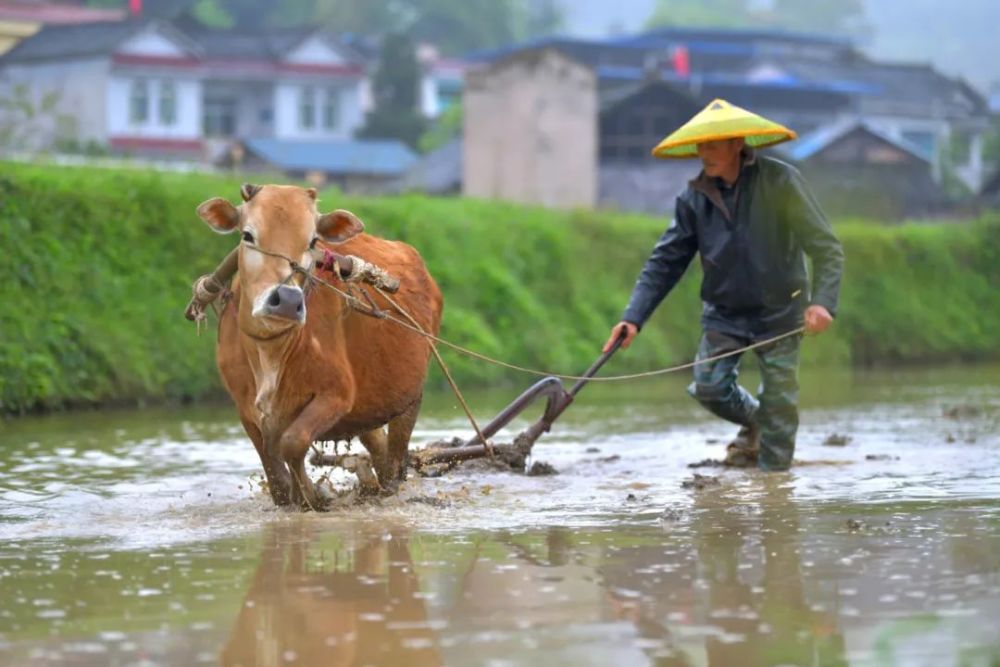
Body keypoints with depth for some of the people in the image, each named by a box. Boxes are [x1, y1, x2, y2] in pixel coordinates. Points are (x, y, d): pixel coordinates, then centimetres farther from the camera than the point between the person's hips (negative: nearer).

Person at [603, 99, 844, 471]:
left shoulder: (780, 182, -17)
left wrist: (822, 301, -31)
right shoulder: (695, 197, -5)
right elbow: (665, 262, -3)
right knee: (709, 387, -7)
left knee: (778, 397, -4)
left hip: (778, 312, -3)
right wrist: (634, 317, -13)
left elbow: (826, 249, -16)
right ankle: (753, 422, 25)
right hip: (724, 312, 3)